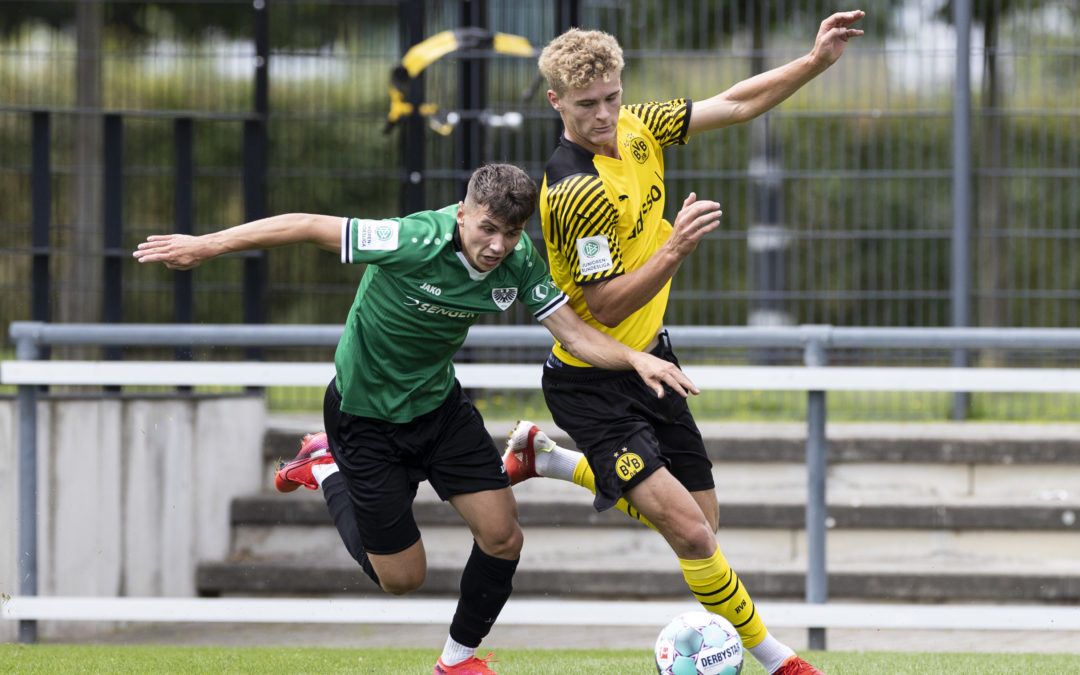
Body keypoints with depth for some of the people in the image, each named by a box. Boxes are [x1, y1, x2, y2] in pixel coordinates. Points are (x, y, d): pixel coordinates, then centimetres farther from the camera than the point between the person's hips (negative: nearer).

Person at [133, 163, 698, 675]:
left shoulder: (519, 262, -15)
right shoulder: (413, 242, -34)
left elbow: (575, 334, -12)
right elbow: (306, 227, -28)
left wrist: (636, 359, -32)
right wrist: (205, 246, -24)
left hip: (438, 401, 5)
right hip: (365, 415, -5)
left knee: (502, 538, -3)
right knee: (402, 577, 4)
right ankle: (328, 469, 30)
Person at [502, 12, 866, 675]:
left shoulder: (637, 127, -2)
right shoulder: (579, 192, -26)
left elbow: (736, 104, 7)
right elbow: (606, 309, -26)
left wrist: (817, 61, -1)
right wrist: (675, 249, -36)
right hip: (593, 388, -8)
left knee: (702, 519, 17)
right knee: (691, 532, -19)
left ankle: (548, 457, 35)